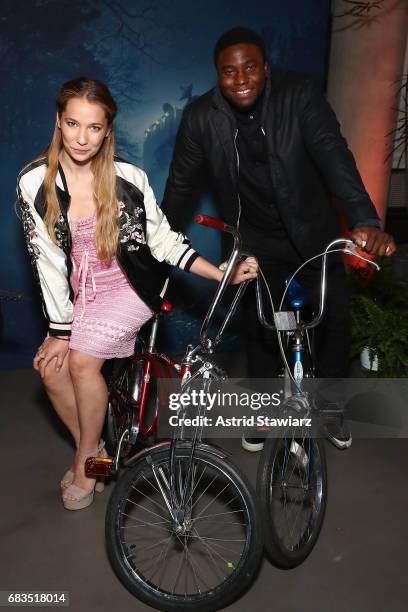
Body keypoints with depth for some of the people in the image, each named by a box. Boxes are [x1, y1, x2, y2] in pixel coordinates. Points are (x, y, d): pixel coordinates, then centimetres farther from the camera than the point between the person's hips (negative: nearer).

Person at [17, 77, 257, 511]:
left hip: (131, 287, -3)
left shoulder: (128, 178, -13)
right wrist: (59, 331, -9)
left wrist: (225, 275, -13)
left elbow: (163, 240, -5)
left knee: (81, 360, -19)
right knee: (52, 369, -10)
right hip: (79, 295, 3)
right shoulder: (35, 183, -9)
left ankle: (86, 460, 7)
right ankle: (91, 452, 17)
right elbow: (47, 261, -9)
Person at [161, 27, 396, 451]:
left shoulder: (299, 94, -16)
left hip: (312, 232, 0)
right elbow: (181, 185, -6)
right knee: (260, 330, 5)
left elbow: (333, 154, -27)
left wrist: (365, 221, -41)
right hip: (255, 241, 0)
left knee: (335, 322, 4)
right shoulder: (200, 117, -13)